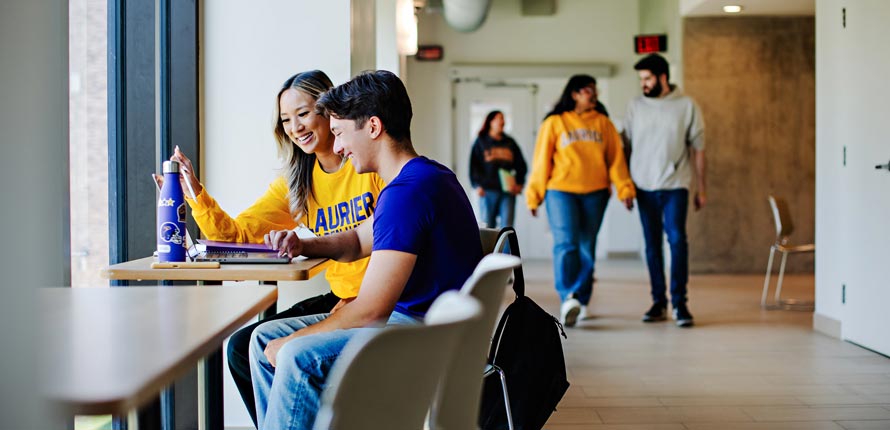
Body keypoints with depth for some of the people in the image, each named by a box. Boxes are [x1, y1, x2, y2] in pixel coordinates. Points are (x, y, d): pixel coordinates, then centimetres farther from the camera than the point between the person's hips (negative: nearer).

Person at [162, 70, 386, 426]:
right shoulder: (296, 182, 12)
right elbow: (235, 234, 7)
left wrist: (364, 300, -20)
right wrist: (196, 193, -10)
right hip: (337, 299, 7)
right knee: (243, 348, -5)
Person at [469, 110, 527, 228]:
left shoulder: (510, 143, 15)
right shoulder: (481, 142, 7)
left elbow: (521, 164, 18)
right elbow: (473, 165, 2)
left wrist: (519, 183, 7)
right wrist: (477, 185, -8)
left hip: (508, 192, 2)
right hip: (488, 191, -2)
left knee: (507, 226, -8)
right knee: (488, 226, 1)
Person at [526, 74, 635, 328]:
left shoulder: (603, 123, 10)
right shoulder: (554, 123, 3)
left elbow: (616, 158, 6)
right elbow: (541, 161, 3)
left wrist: (624, 189, -4)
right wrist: (534, 196, 1)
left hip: (595, 193, 3)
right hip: (561, 192, -3)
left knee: (587, 248, 5)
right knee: (565, 243, -16)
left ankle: (581, 301, 13)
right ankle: (568, 298, -24)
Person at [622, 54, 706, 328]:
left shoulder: (687, 106, 1)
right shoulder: (635, 106, 7)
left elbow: (698, 149, 5)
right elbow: (626, 147, 10)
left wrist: (701, 188, 4)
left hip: (675, 186, -3)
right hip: (644, 187, 3)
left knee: (677, 239, -14)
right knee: (652, 245, 6)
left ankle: (679, 302, -10)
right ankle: (659, 302, 14)